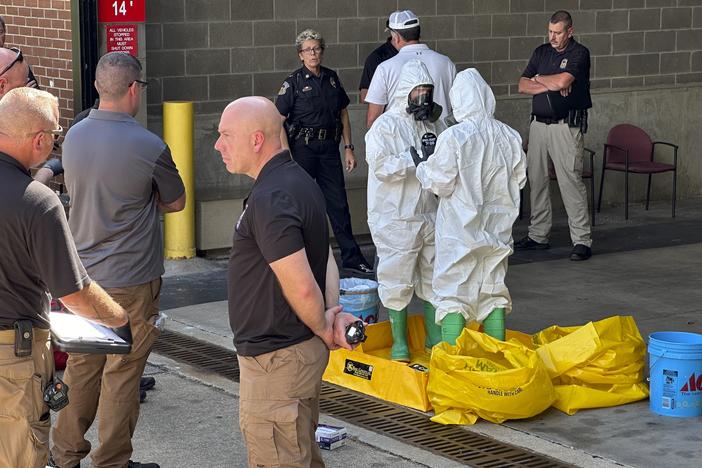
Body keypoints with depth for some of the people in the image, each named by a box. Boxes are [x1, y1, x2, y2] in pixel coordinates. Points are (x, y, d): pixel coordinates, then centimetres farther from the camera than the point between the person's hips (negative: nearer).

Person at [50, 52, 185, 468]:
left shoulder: (74, 136, 0)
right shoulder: (148, 146, -17)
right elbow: (176, 203, -2)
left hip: (83, 273, 6)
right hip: (132, 280, -6)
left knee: (82, 365, 17)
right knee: (122, 374, 5)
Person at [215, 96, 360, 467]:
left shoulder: (269, 200, -23)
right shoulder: (299, 181, 9)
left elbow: (301, 287, -26)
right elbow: (326, 259, 12)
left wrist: (324, 331, -10)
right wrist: (334, 313, -2)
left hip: (276, 358, -10)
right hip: (305, 349, 10)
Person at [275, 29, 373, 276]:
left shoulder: (332, 78, 9)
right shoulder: (293, 82, -5)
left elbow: (343, 115, 16)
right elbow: (278, 121, -8)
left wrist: (348, 148, 9)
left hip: (329, 147, 4)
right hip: (302, 147, -4)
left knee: (338, 204, 3)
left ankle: (351, 257, 8)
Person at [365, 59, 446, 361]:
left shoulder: (435, 124, 9)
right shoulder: (385, 126, -7)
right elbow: (381, 166, -19)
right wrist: (418, 156, -22)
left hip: (430, 212, 5)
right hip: (396, 218, -5)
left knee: (433, 276, 12)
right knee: (397, 280, 0)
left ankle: (435, 336, 25)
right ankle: (399, 341, 12)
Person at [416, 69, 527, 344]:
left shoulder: (453, 137, -17)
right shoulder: (510, 137, -2)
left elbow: (440, 184, -12)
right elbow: (519, 180, 6)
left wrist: (423, 167, 6)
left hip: (459, 230, -5)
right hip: (497, 227, 5)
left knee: (453, 294, 1)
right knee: (493, 290, 15)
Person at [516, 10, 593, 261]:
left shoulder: (579, 53, -6)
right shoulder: (541, 52, 13)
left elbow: (562, 81, -21)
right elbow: (523, 85, 5)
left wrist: (539, 79, -2)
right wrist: (551, 86, -10)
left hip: (566, 125, -6)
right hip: (539, 124, 6)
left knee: (571, 181, -10)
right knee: (536, 179, 9)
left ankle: (582, 240, -8)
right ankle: (538, 235, 19)